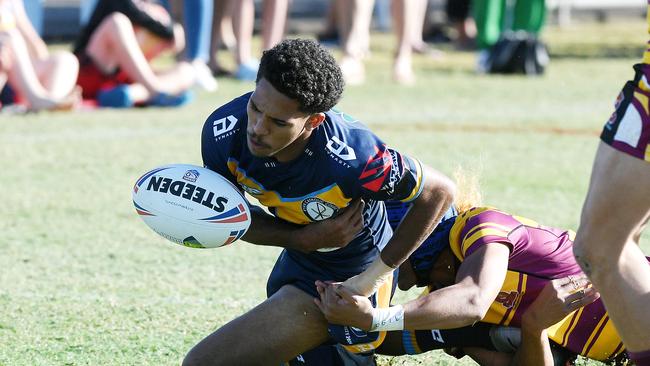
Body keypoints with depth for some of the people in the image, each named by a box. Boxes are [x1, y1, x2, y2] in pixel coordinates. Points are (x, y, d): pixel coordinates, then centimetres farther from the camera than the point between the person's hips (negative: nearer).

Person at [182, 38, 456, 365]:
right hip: (295, 261, 7)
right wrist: (304, 239, -24)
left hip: (343, 280, -7)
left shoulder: (349, 159, -38)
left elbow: (440, 191, -23)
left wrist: (372, 279, -20)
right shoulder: (222, 133, -24)